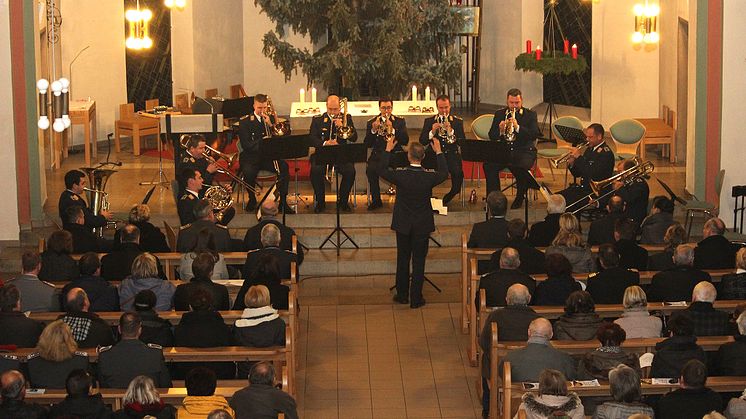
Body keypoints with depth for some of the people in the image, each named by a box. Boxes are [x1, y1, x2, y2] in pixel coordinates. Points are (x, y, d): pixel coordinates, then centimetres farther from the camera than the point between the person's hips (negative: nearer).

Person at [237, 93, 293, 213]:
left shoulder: (271, 119, 13)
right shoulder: (244, 122, 3)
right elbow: (246, 145, -8)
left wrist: (271, 125, -9)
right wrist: (262, 141, -21)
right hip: (251, 157, -2)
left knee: (283, 166, -27)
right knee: (248, 172, -34)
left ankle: (283, 201, -16)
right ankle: (252, 198, -5)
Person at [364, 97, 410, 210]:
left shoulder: (400, 121, 9)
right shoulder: (371, 122, 9)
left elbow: (405, 141, -3)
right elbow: (368, 144, 1)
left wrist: (392, 130, -15)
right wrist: (373, 130, -16)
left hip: (396, 154, 0)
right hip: (378, 155, 0)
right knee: (370, 169, -31)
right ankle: (376, 200, -12)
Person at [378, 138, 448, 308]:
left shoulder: (400, 175, -18)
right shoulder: (429, 176, -17)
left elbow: (382, 170, 1)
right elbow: (444, 173, 7)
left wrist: (388, 150, 10)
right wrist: (439, 152, 14)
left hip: (403, 224, 0)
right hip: (422, 225, 0)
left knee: (403, 259, 15)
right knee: (419, 261, 7)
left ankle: (402, 295, 23)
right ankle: (416, 298, 11)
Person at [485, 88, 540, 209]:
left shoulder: (530, 115, 5)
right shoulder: (499, 114, 12)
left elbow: (535, 135, -9)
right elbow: (491, 136, 6)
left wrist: (517, 127, -23)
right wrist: (500, 130, -17)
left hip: (524, 151, -2)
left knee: (522, 168, -34)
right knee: (488, 165, -27)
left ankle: (519, 199, -10)